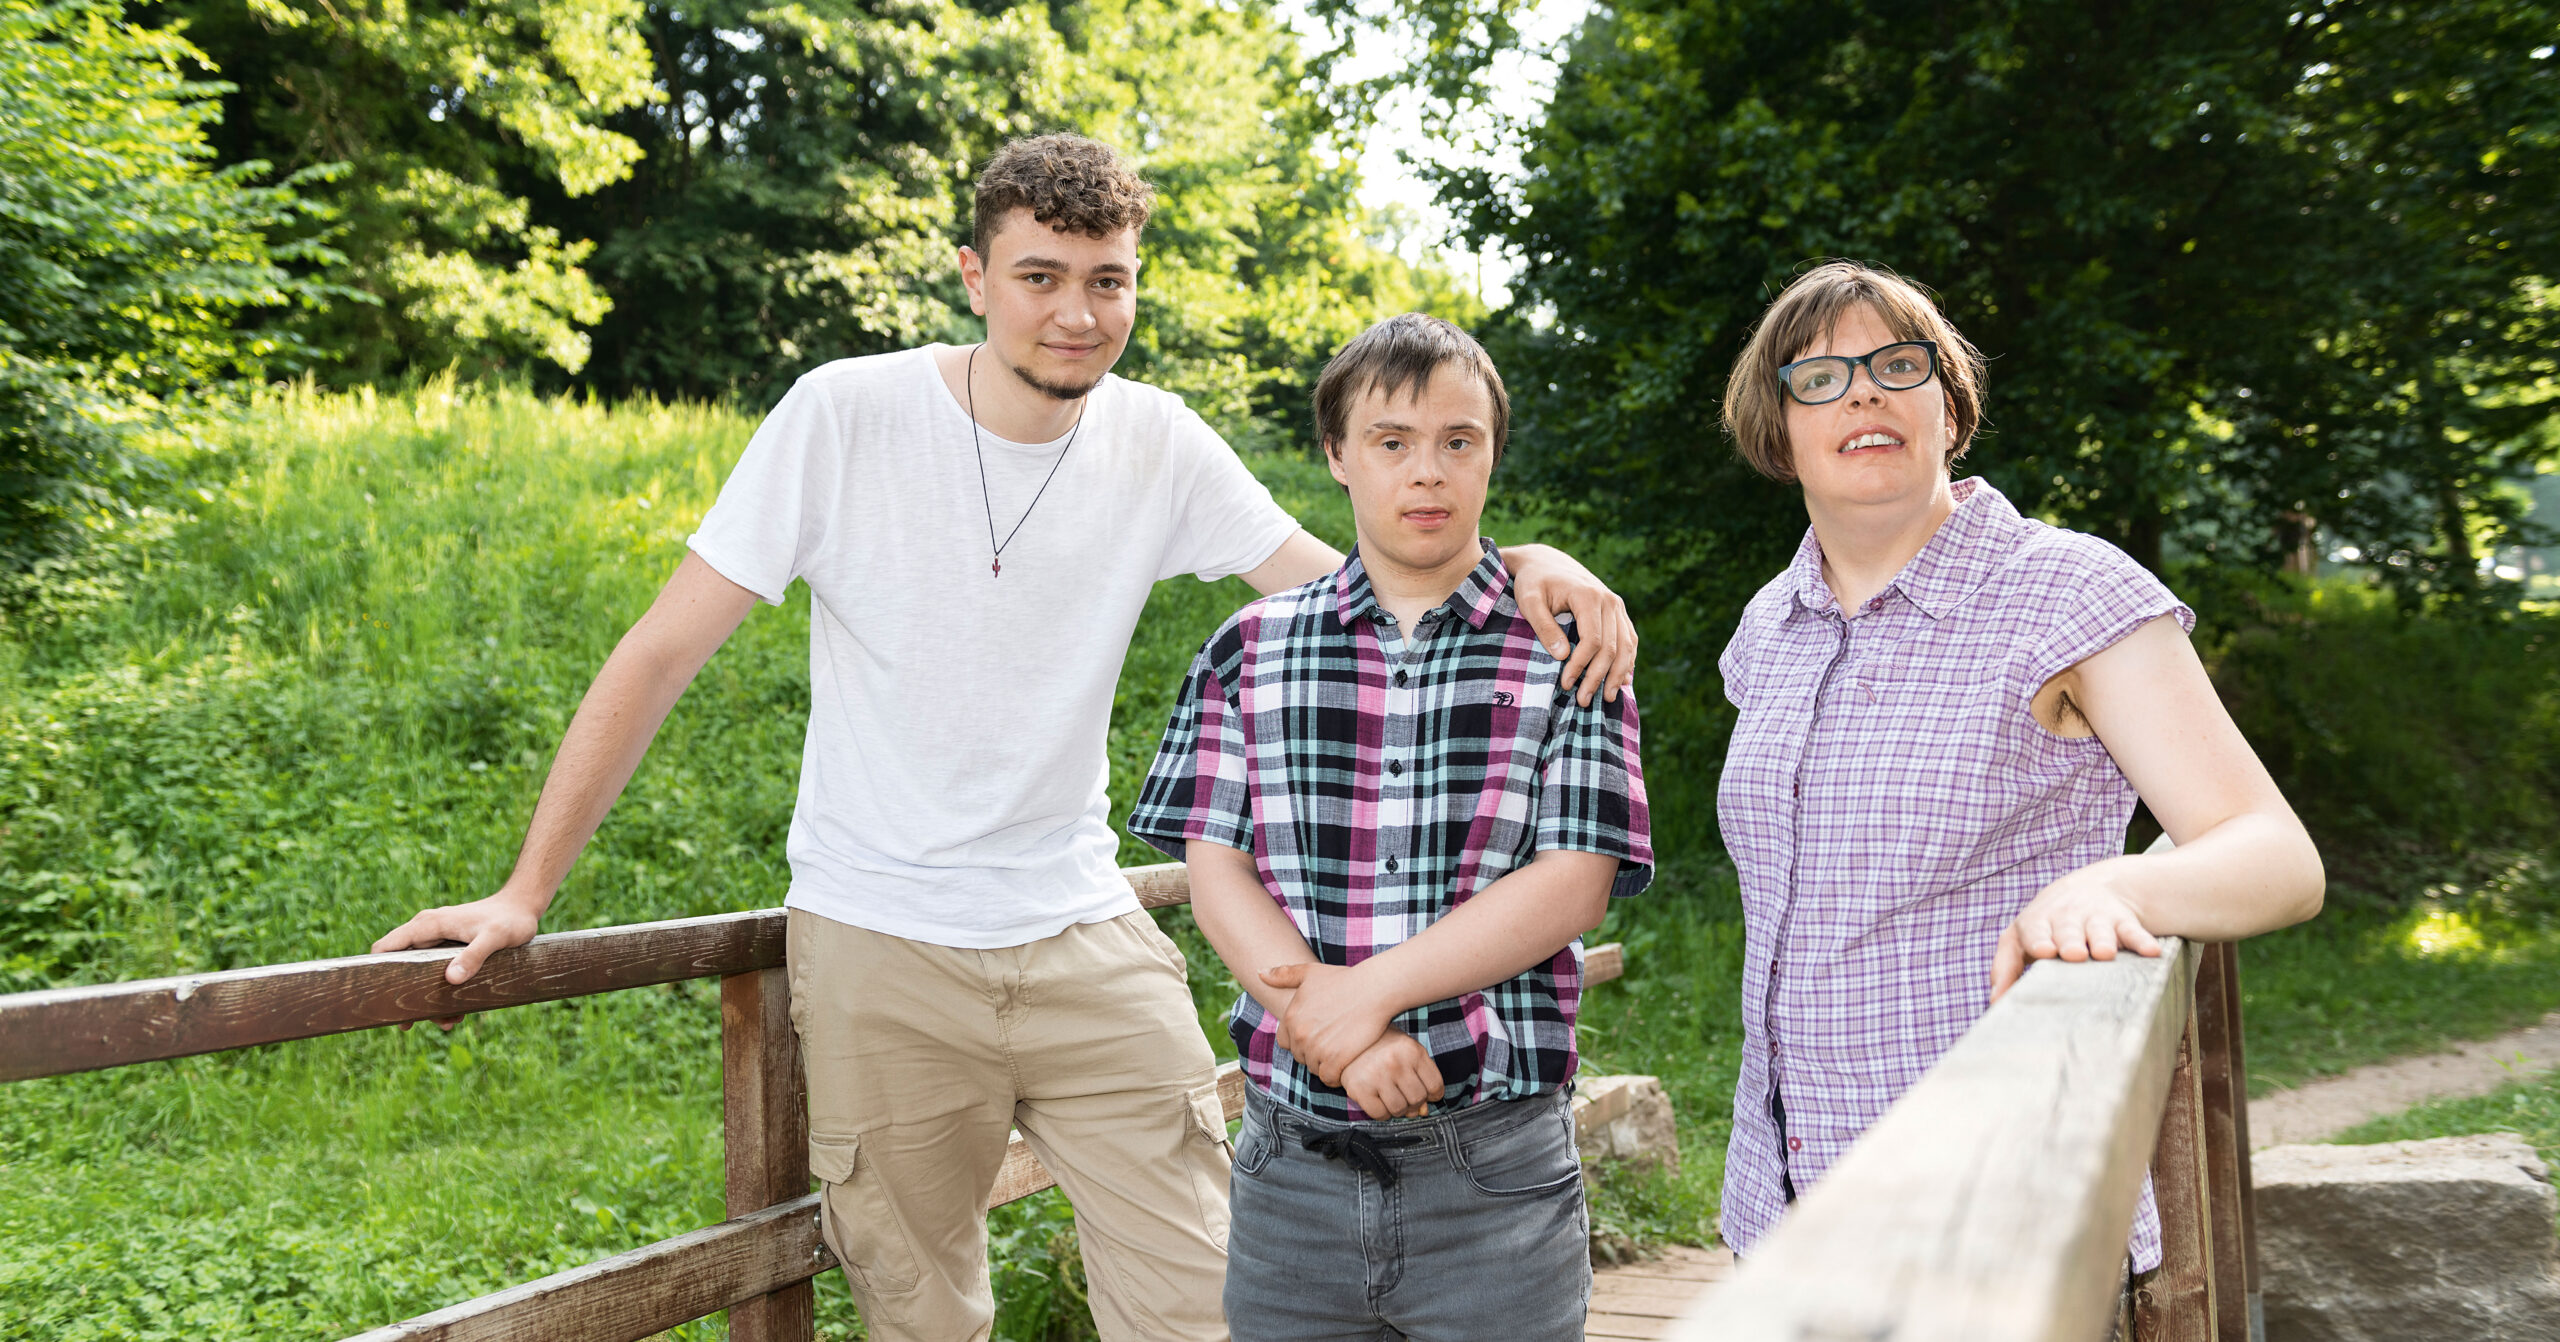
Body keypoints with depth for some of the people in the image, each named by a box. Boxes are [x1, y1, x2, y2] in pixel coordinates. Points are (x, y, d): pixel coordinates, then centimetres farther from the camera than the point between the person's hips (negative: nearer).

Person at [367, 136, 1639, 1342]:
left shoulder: (1158, 444, -1)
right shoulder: (845, 415, -10)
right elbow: (660, 654, -7)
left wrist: (1515, 565, -17)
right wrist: (525, 892, -8)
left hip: (1087, 940, 3)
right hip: (879, 954, -2)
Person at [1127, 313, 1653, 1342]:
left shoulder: (1567, 651, 1)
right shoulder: (1251, 650, 6)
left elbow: (1575, 883, -7)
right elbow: (1214, 871, 0)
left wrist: (1365, 990, -15)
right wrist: (1338, 1033, -15)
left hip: (1498, 1168, -1)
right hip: (1291, 1157, 2)